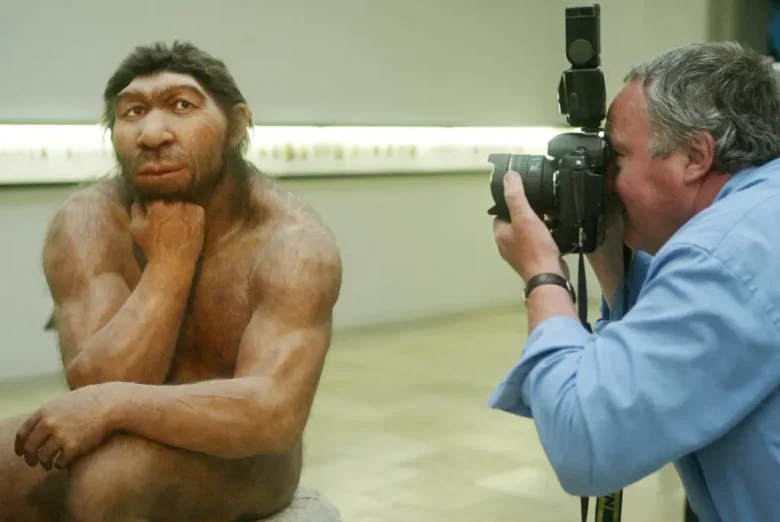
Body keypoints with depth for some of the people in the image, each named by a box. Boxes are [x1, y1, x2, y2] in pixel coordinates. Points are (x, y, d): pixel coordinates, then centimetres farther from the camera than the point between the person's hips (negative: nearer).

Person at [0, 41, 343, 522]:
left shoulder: (290, 240, -21)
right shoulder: (87, 224, -12)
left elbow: (275, 413, -32)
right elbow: (99, 388, -21)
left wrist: (111, 404, -36)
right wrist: (171, 260, -26)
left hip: (240, 460, -4)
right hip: (126, 450, 4)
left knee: (108, 475, -31)